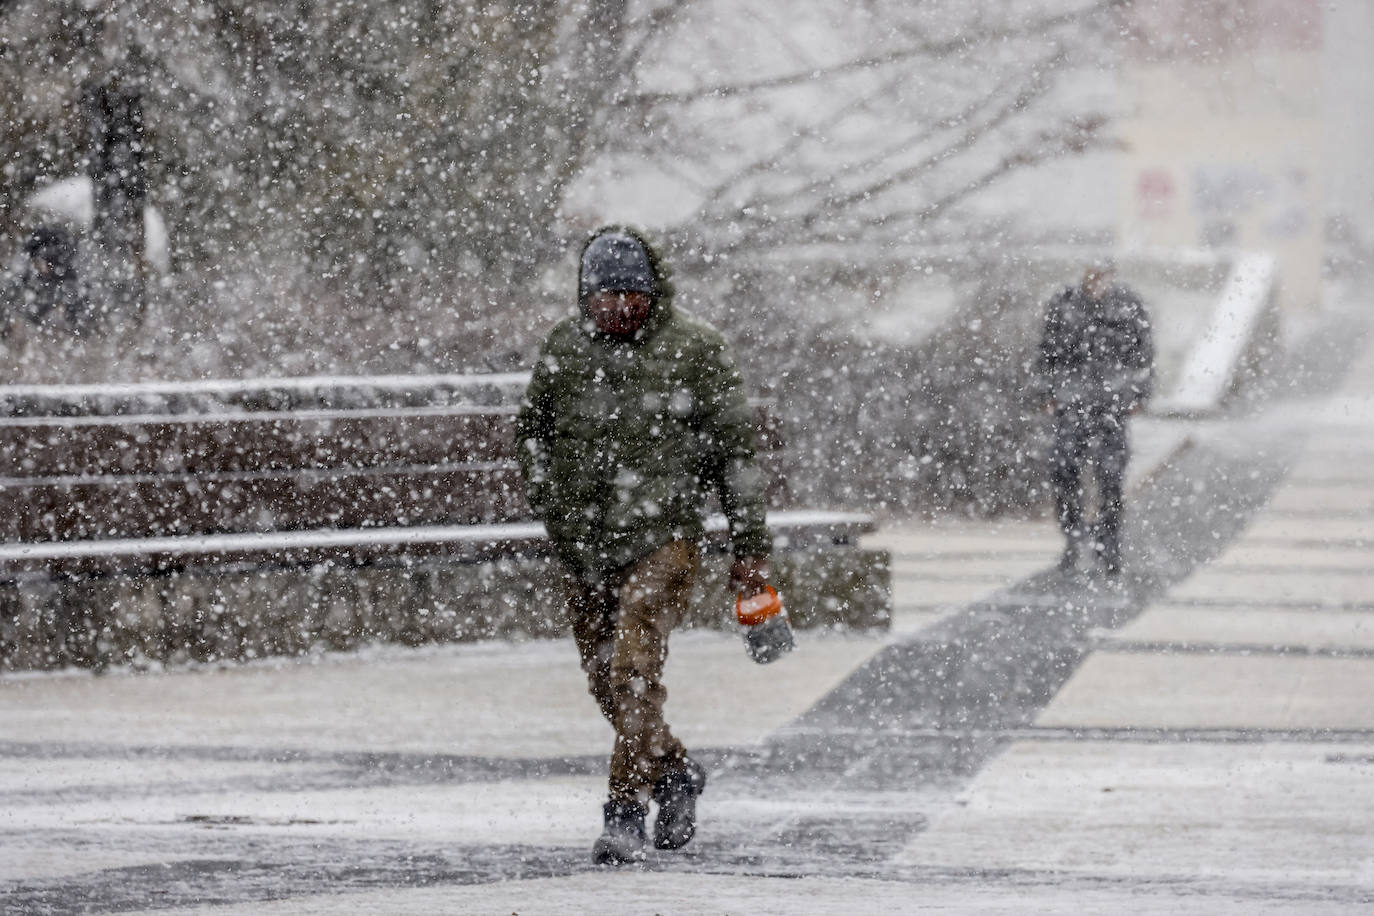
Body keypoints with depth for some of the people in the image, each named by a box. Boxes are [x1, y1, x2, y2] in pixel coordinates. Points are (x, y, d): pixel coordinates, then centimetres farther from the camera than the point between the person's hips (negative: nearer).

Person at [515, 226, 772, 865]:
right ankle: (676, 773, 35)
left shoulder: (694, 350, -6)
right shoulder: (565, 347, 3)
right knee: (604, 679, 12)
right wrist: (555, 510, 10)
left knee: (635, 668, -18)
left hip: (663, 537, -5)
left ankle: (627, 812, -14)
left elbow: (734, 451, 0)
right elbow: (531, 431, 19)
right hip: (583, 544, 5)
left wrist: (749, 547, -1)